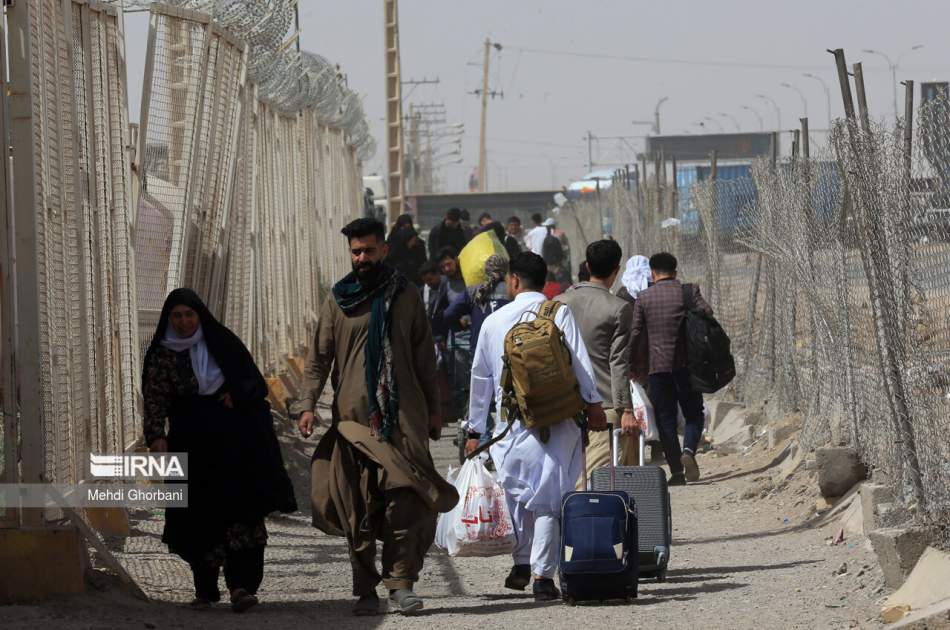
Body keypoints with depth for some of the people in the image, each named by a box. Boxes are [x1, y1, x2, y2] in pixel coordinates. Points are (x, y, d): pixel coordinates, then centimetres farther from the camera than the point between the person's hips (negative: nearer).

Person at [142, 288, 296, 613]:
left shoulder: (222, 342, 6)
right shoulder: (161, 356, 3)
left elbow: (254, 382, 12)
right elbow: (154, 400, -5)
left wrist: (236, 395, -8)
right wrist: (156, 436, -19)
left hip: (235, 442, 0)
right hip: (193, 445, 0)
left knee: (241, 512, -11)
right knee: (200, 519, -2)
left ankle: (241, 586, -17)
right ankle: (205, 590, 9)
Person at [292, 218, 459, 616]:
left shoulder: (404, 296, 10)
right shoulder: (338, 301, 9)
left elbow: (424, 356, 14)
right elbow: (319, 358, 8)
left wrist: (433, 408, 12)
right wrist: (307, 404, -4)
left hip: (403, 416, 0)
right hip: (354, 416, 0)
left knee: (405, 500, -11)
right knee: (358, 507, -1)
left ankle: (401, 583, -9)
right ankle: (365, 591, 4)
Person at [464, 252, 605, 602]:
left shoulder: (495, 321, 7)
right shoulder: (559, 314, -1)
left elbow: (480, 377, 13)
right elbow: (580, 363, -9)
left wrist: (475, 430, 19)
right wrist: (593, 405, -3)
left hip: (511, 421, 2)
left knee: (518, 491, 18)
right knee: (548, 495, 0)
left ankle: (522, 564, 22)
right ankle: (542, 574, -5)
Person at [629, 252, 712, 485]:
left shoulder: (644, 297, 3)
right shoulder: (689, 291, 2)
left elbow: (636, 333, 2)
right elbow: (707, 313, -11)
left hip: (658, 365, 0)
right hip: (686, 362, 0)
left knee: (666, 419, 6)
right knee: (693, 414, 10)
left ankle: (676, 471, 1)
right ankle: (688, 451, -18)